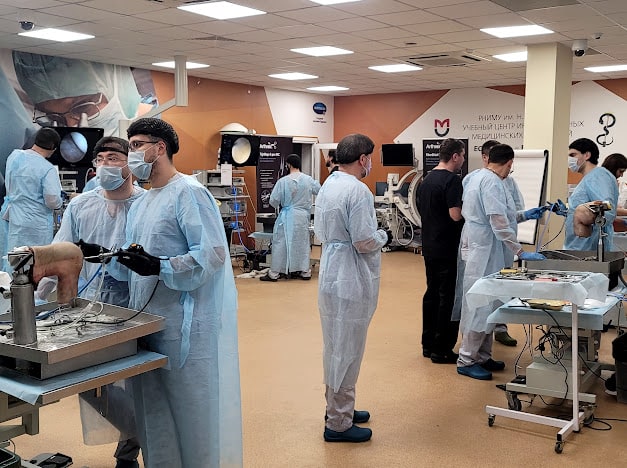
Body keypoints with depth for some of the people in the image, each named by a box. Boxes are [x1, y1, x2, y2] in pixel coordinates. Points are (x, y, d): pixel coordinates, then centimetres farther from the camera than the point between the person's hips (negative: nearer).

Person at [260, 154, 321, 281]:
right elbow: (319, 190, 14)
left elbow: (273, 201, -7)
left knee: (280, 243, 5)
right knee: (303, 243, 15)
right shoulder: (309, 180, -4)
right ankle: (305, 271, 21)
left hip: (287, 216, -3)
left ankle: (274, 273, 8)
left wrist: (280, 205, 15)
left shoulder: (283, 181, -12)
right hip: (303, 216, 3)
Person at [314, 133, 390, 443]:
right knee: (346, 351, 1)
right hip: (350, 281, -9)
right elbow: (365, 242, -22)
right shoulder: (358, 191, -20)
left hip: (331, 275, 9)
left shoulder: (327, 186, 8)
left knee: (336, 347, 20)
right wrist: (384, 237, -3)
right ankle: (339, 424, 12)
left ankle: (338, 407, 35)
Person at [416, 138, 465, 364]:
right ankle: (442, 350, 3)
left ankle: (428, 344, 22)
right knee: (448, 298, -2)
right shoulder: (452, 180, -15)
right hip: (448, 249, -9)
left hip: (429, 247, 9)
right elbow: (456, 215, -23)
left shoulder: (426, 179, 11)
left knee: (431, 294, 15)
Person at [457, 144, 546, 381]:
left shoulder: (479, 177, 14)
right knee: (480, 306, -4)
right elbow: (499, 223, -22)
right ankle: (466, 360, 4)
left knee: (486, 305, 15)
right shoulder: (493, 182, -17)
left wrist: (522, 216, 25)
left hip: (482, 252, 10)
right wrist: (521, 252, -19)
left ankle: (482, 356, 24)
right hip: (485, 254, -10)